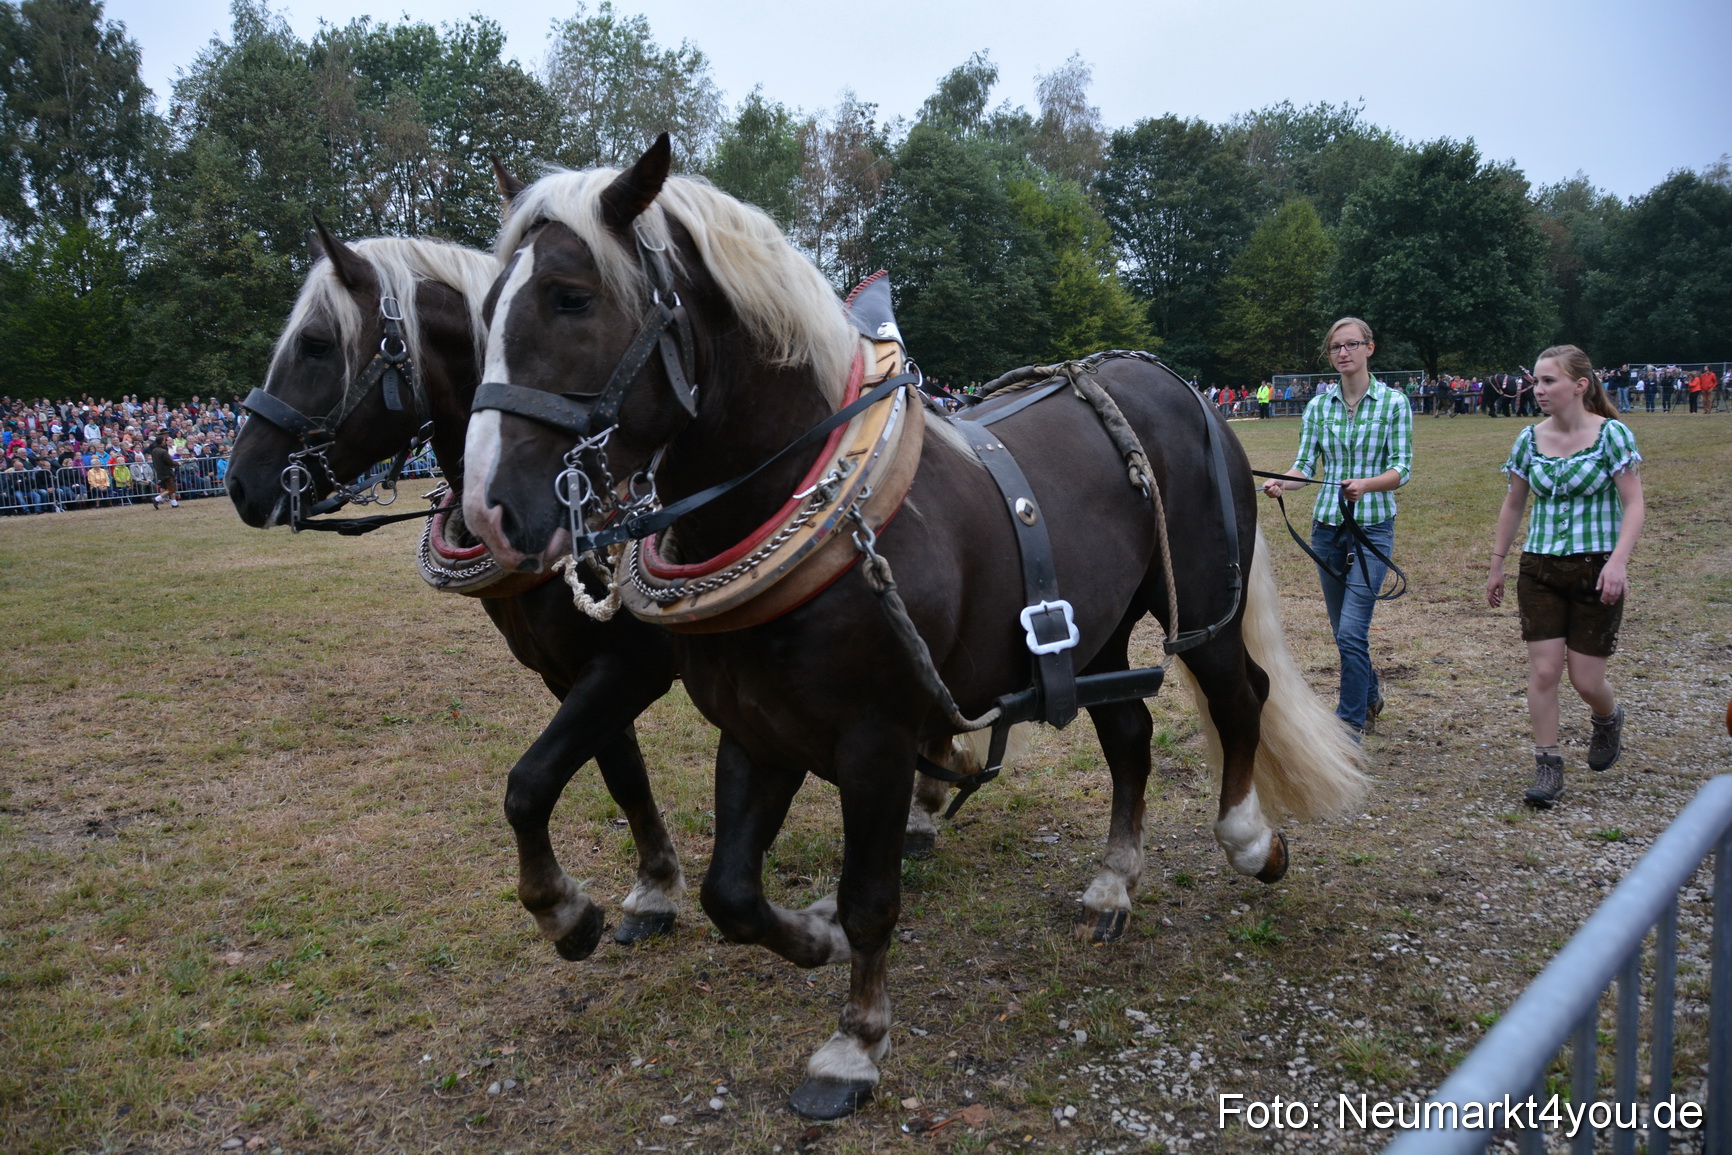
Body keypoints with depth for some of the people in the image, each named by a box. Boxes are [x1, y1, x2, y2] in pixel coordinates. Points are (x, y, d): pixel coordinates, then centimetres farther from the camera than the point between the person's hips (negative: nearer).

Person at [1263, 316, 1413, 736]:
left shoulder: (1394, 403, -4)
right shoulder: (1318, 406, 5)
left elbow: (1402, 469, -9)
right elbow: (1305, 464, -1)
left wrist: (1366, 484, -29)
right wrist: (1281, 482, -22)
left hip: (1372, 527, -4)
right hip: (1327, 527, 4)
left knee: (1351, 631, -13)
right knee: (1344, 630, 15)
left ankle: (1350, 727, -5)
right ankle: (1370, 696, 39)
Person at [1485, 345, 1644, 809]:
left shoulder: (1612, 434, -8)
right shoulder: (1529, 439, 3)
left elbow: (1633, 506, -10)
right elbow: (1513, 505, 14)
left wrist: (1618, 561, -24)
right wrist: (1496, 566, 15)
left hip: (1595, 570, -3)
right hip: (1540, 570, 3)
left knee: (1586, 680, 1)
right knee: (1543, 670, -3)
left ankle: (1609, 719, 36)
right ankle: (1548, 767, 7)